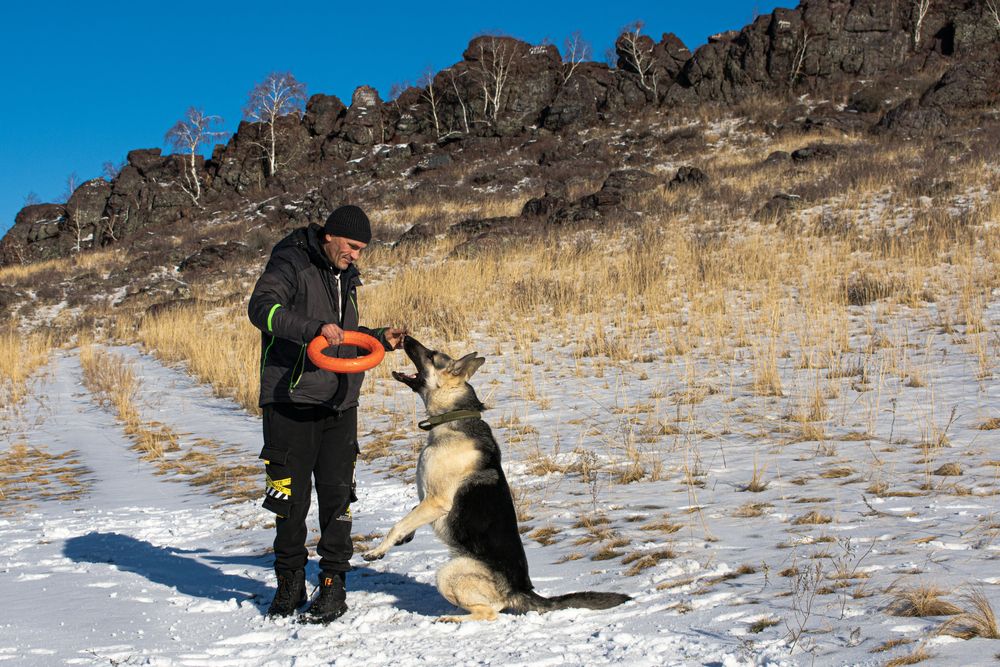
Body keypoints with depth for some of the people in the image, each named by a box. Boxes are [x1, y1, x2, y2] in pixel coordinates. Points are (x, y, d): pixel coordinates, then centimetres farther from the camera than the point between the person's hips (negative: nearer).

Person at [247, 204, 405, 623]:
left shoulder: (345, 275, 17)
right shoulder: (291, 263, -7)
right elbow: (261, 308, -25)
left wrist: (380, 338, 11)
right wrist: (315, 328, -34)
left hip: (340, 404, 6)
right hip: (292, 402, -6)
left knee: (337, 496, 1)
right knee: (290, 498, 1)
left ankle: (333, 586, 8)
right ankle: (290, 584, 16)